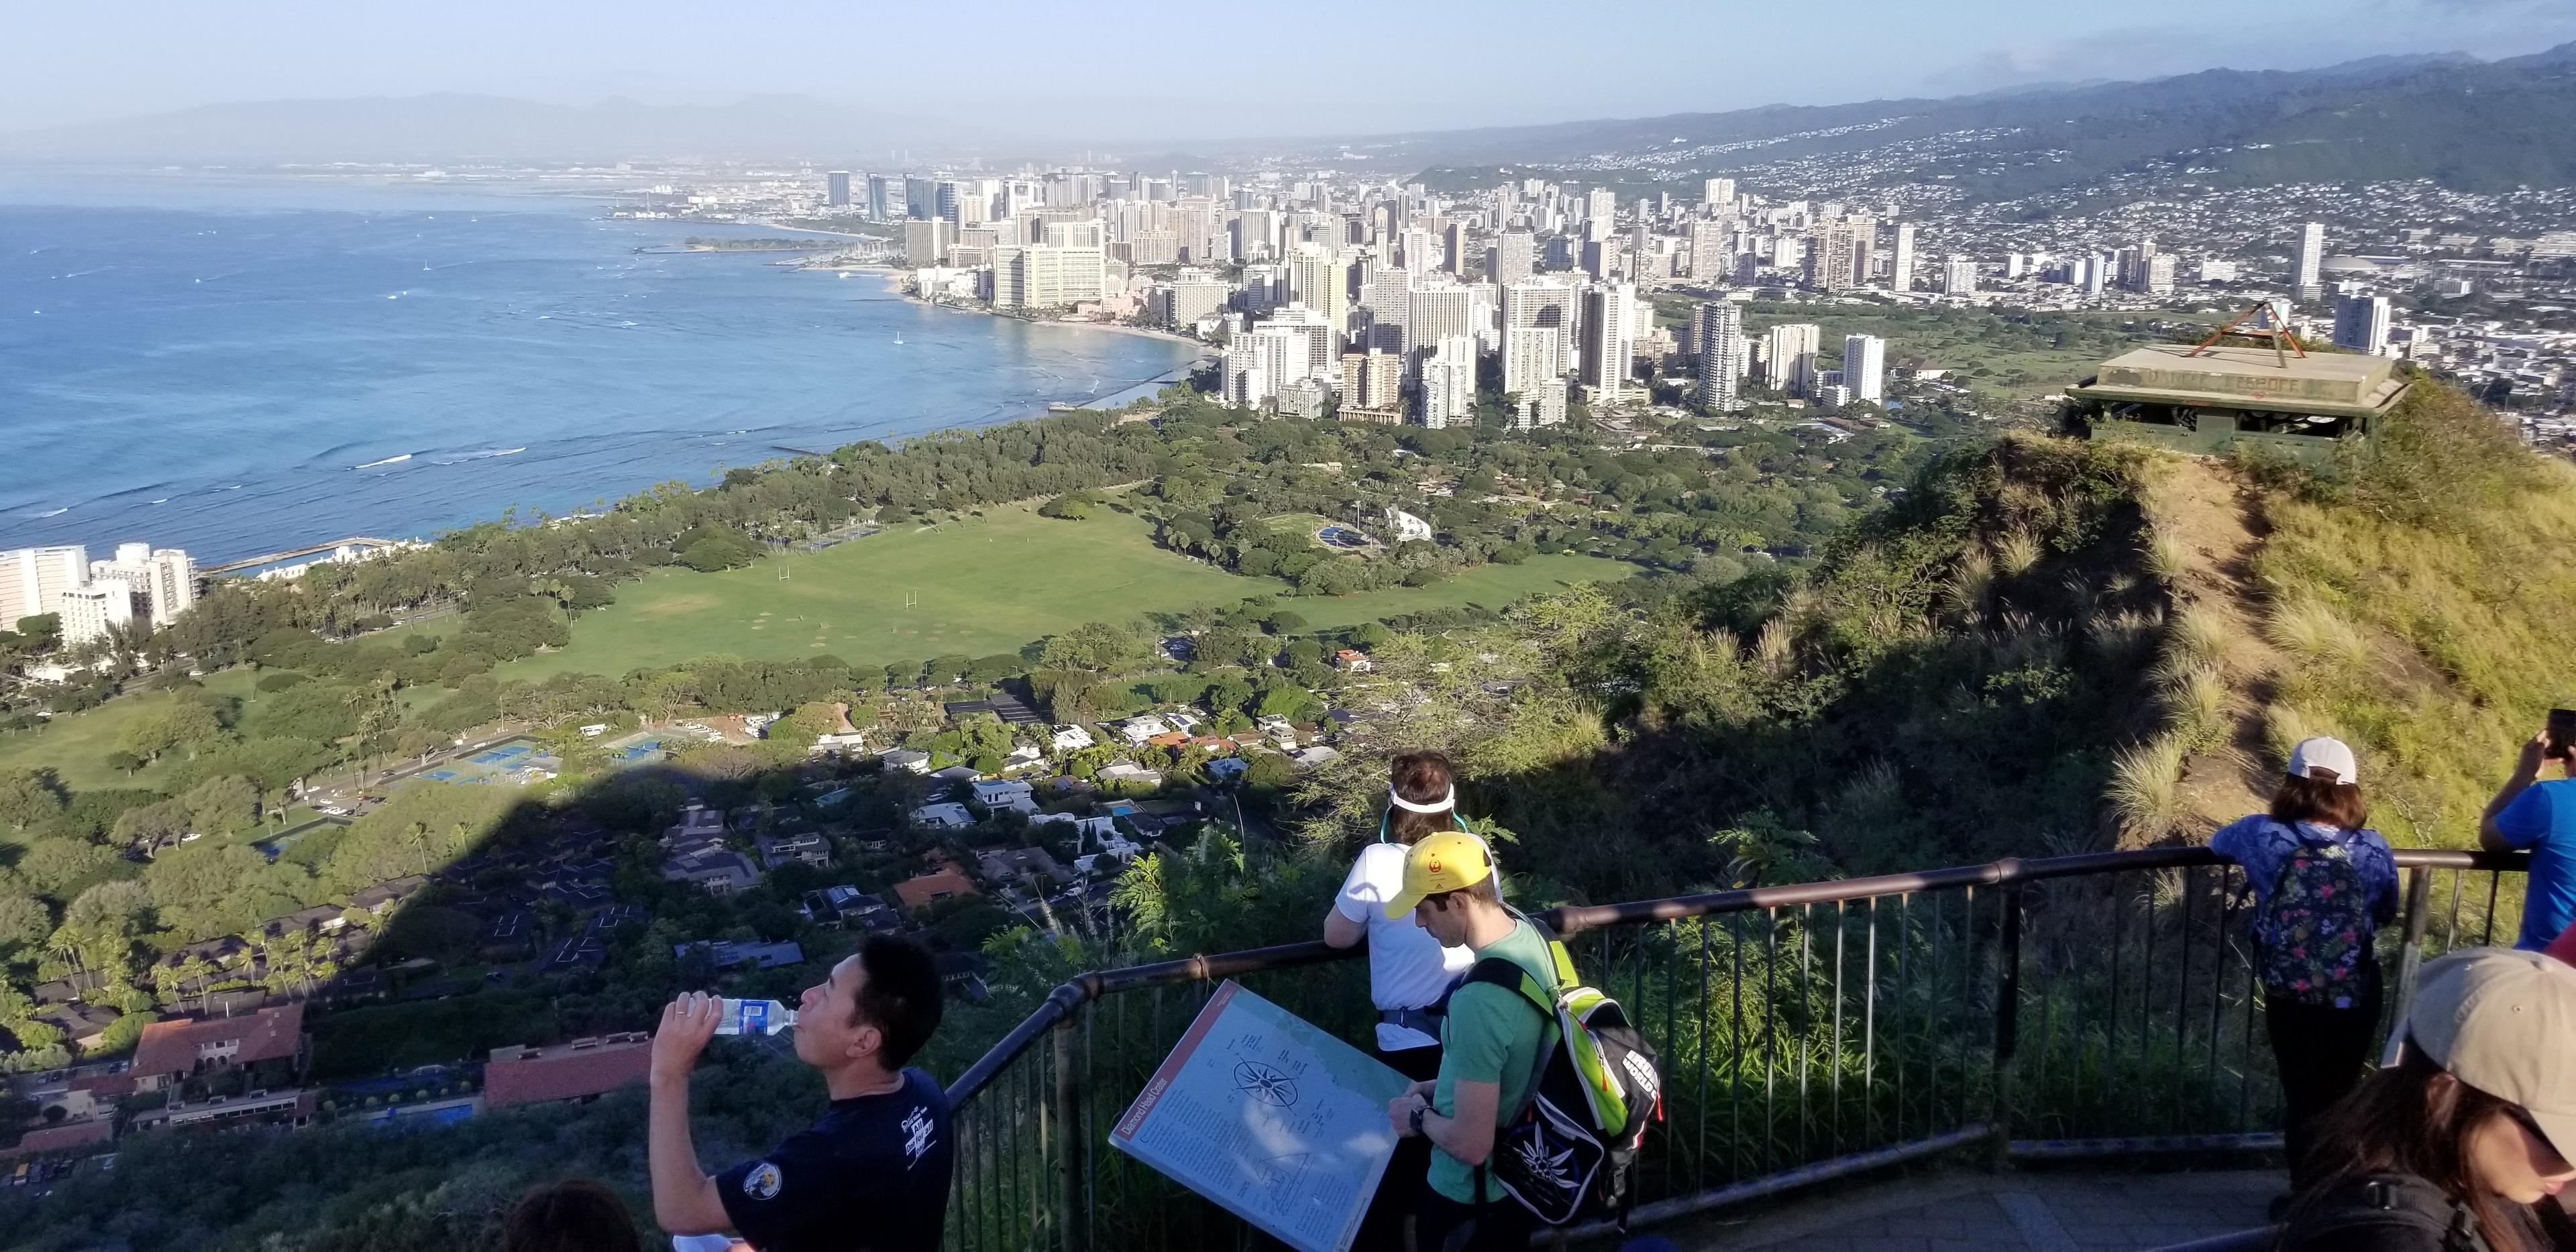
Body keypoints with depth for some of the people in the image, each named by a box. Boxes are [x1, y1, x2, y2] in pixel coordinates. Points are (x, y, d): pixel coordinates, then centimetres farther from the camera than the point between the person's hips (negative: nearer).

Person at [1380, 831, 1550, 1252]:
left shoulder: (1478, 1001, -35)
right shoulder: (1528, 933, -7)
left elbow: (1472, 1144, -30)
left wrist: (1420, 1117, -12)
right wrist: (1440, 1087, 9)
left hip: (1470, 1198, -8)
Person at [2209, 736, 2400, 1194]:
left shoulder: (2262, 835, -14)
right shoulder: (2374, 849, -12)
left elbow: (2218, 842, 9)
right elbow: (2386, 914, 5)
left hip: (2289, 1000, -1)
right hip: (2356, 1000, 1)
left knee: (2301, 1099, 17)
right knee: (2341, 1098, 19)